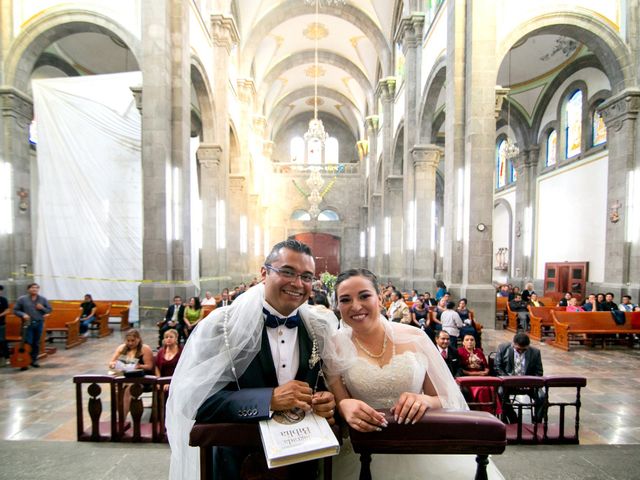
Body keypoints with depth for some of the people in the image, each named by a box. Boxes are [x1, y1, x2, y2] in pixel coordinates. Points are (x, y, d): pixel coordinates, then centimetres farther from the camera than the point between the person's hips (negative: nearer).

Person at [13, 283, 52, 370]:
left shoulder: (43, 299, 5)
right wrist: (23, 314, -15)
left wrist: (42, 308, -10)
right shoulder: (21, 299, -1)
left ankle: (34, 360, 20)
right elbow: (15, 310, 2)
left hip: (39, 323, 3)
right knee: (27, 343, -6)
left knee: (36, 343, 9)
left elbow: (49, 309, 10)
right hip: (27, 324, -2)